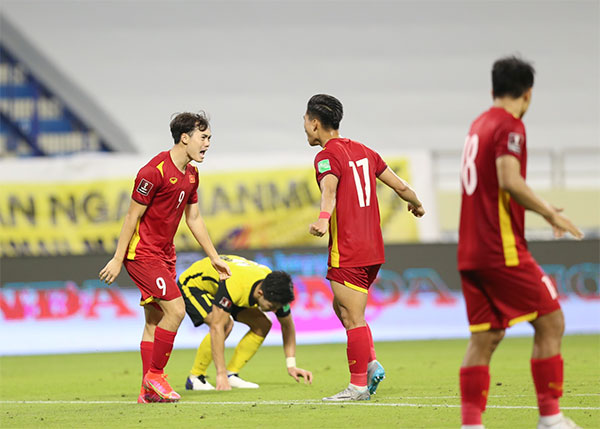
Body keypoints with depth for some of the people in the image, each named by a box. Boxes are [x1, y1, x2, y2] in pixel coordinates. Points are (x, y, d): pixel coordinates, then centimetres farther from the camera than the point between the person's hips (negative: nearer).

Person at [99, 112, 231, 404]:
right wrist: (117, 260, -14)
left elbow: (194, 219, 19)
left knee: (155, 320, 8)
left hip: (163, 255, 9)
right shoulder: (154, 171, -18)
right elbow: (132, 216, -16)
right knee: (176, 309, -16)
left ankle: (148, 391, 11)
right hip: (142, 253, -9)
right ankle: (155, 375, -5)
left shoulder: (191, 174, 9)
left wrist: (214, 258, 20)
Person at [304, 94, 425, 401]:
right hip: (372, 250, 9)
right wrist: (417, 205, 37)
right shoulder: (362, 151, 14)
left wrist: (323, 219, -49)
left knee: (353, 319, -4)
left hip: (347, 253, -9)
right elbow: (400, 186, 17)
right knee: (341, 308, 20)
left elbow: (329, 191, -31)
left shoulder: (328, 156, -9)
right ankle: (371, 364, 7)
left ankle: (358, 385, -2)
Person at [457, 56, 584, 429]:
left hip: (471, 254, 8)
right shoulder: (510, 126, -9)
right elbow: (509, 181, -23)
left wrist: (540, 209, 28)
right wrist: (550, 214, -14)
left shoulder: (479, 125, 17)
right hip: (503, 250, -8)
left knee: (484, 337, 6)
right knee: (550, 322, 0)